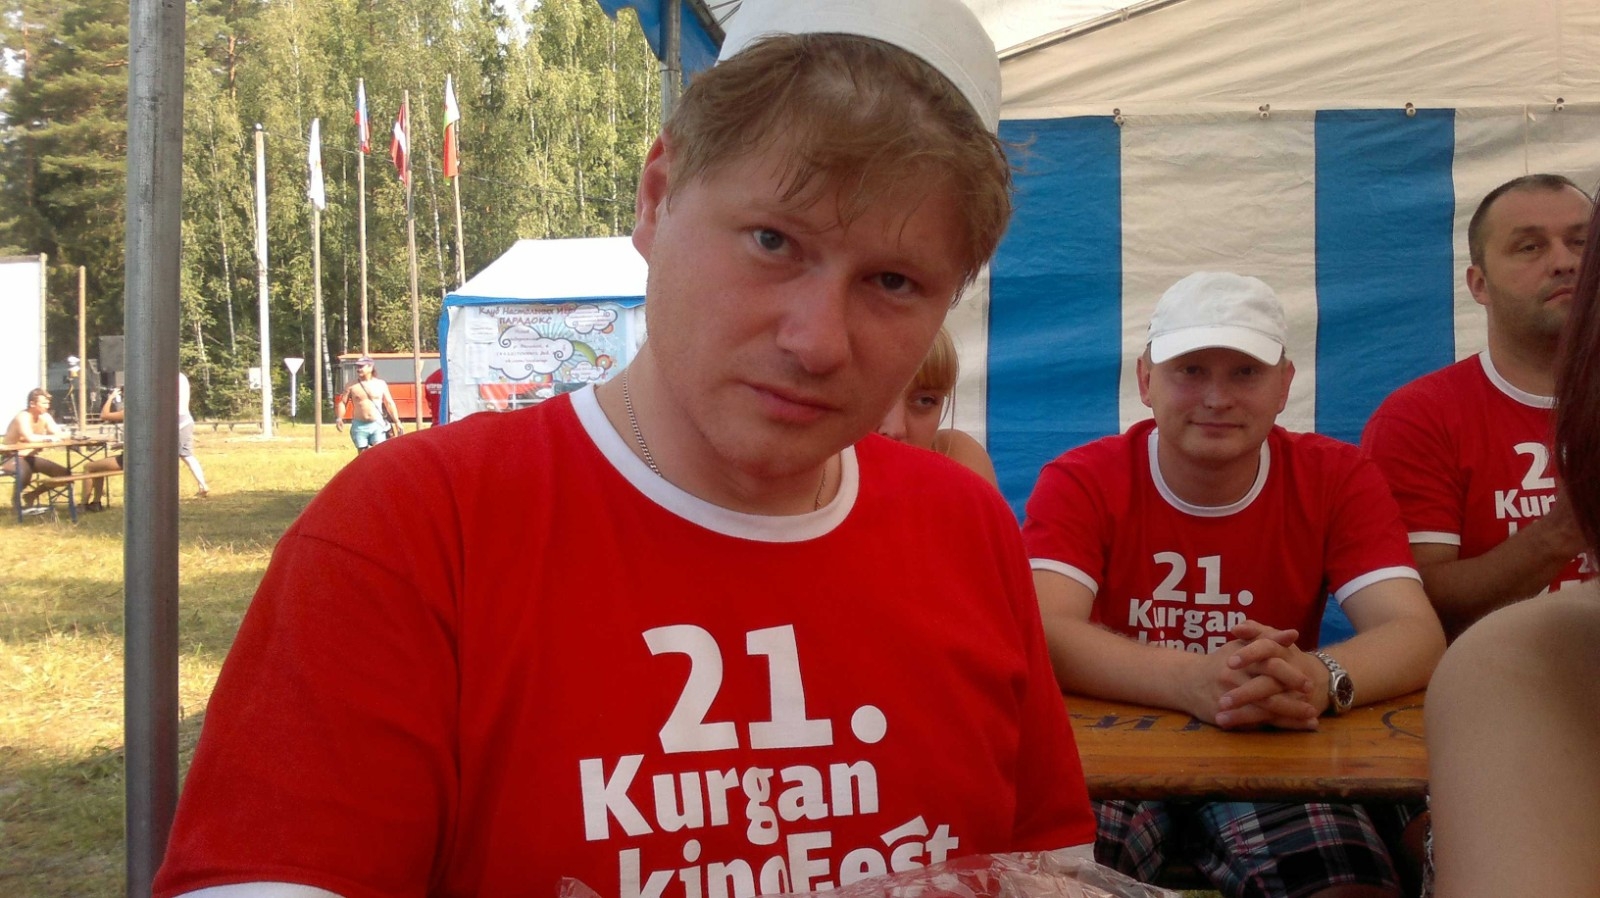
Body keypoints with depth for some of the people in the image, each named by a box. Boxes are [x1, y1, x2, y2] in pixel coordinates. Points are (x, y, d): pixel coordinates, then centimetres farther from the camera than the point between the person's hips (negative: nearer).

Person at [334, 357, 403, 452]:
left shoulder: (380, 384, 4)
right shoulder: (352, 385, 3)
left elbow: (389, 403, 5)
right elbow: (342, 402, 2)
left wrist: (397, 422, -1)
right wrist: (339, 418, -14)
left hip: (378, 425, -1)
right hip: (359, 426, 1)